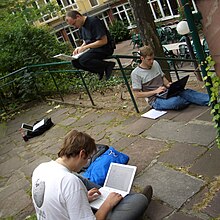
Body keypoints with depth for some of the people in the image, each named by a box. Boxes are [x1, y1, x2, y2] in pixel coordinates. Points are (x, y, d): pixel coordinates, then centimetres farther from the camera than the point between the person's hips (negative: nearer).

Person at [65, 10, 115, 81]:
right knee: (74, 61, -8)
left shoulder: (93, 21, -17)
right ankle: (100, 70, -3)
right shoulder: (81, 27, 10)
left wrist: (85, 47, -19)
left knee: (83, 60, -30)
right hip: (93, 49, 9)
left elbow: (104, 41, -22)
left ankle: (108, 65, -14)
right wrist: (80, 48, -1)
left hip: (105, 48, -9)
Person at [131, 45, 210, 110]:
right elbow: (137, 94, -10)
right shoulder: (136, 73, -9)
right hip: (155, 100, -6)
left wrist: (168, 84, -2)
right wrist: (155, 91, -16)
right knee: (176, 101, -35)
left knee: (187, 92, -22)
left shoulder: (155, 64, 9)